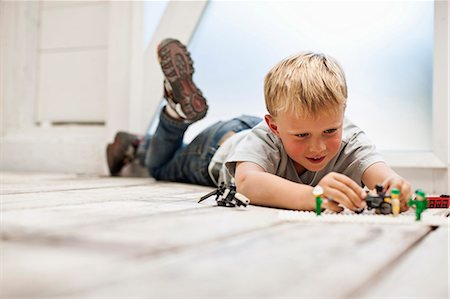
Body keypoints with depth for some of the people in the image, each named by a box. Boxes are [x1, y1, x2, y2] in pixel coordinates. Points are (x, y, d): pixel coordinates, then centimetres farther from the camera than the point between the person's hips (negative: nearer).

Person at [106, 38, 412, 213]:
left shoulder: (349, 139, -43)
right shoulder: (264, 139, -53)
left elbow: (377, 170, -60)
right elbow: (246, 182, -73)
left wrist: (393, 184, -85)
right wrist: (312, 195, -91)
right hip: (221, 145, -3)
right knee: (161, 166, 28)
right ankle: (165, 120, 30)